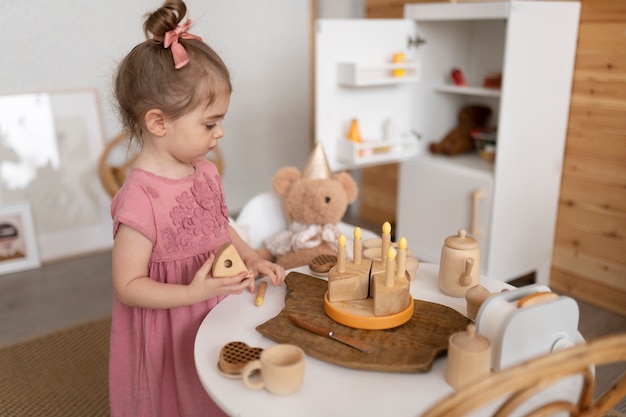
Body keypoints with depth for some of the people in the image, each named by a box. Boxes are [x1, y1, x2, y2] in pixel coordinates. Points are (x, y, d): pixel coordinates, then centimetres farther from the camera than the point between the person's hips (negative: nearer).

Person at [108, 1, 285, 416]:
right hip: (171, 332, -7)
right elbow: (128, 285, -21)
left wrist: (253, 260, -1)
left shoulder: (205, 171, -4)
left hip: (217, 316, 7)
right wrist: (194, 293, -29)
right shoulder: (140, 198, -27)